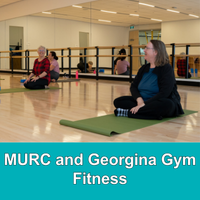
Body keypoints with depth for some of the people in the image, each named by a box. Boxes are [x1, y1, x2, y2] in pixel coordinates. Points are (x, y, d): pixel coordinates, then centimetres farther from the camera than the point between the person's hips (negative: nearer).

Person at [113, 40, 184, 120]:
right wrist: (139, 99, -17)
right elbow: (133, 86, 5)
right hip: (143, 101, 6)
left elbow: (164, 93, -22)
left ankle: (128, 112, -34)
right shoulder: (144, 68, 10)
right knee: (118, 101, -11)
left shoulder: (166, 69, -11)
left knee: (167, 104, -41)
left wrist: (144, 104, -29)